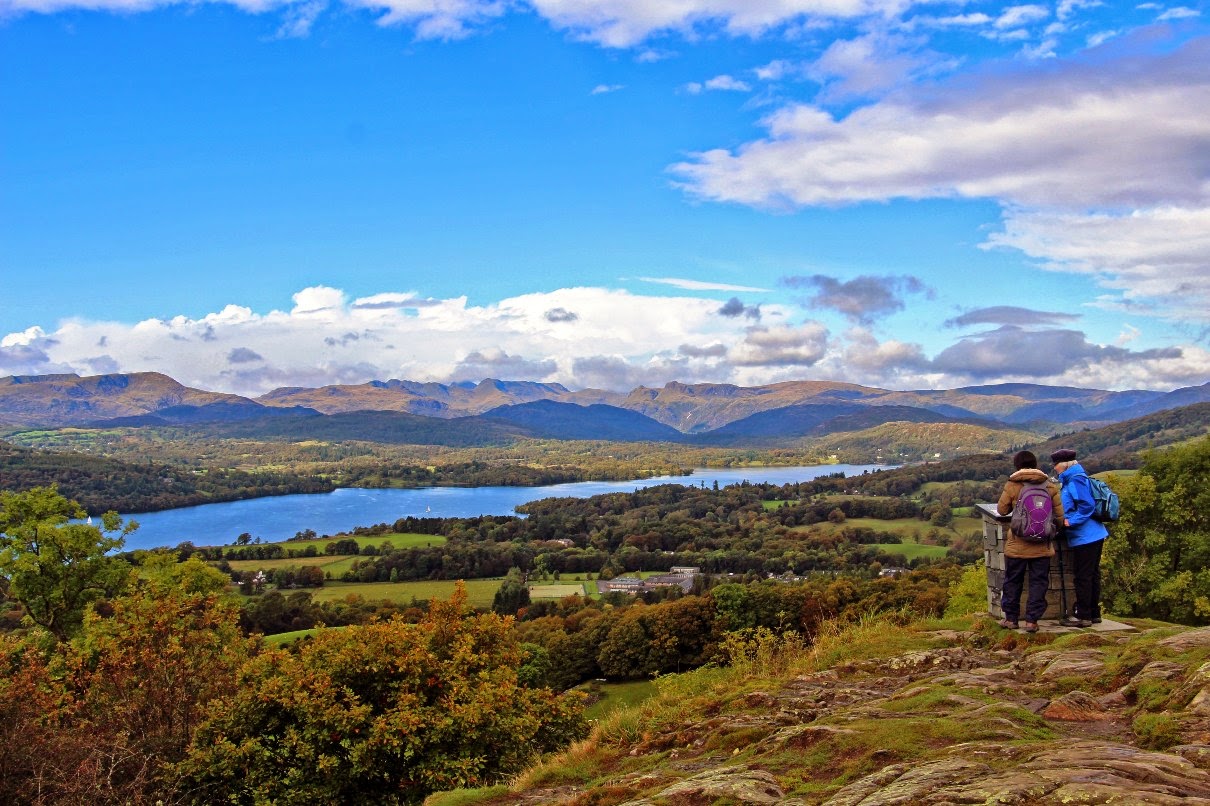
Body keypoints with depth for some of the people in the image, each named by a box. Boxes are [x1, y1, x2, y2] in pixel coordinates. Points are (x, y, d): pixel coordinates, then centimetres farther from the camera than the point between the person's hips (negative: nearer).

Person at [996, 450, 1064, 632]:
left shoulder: (1012, 485, -7)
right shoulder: (1050, 485, 0)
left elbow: (1002, 509, 2)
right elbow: (1059, 515, 4)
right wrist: (1054, 530, 22)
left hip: (1017, 544, -1)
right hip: (1042, 545, 1)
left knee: (1012, 581, 12)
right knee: (1038, 583, 8)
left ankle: (1010, 618, 18)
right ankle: (1031, 620, 5)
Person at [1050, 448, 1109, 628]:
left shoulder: (1075, 480, -15)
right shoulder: (1072, 479, 15)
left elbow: (1087, 505, -23)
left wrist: (1071, 521, -21)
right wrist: (1068, 519, 15)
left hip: (1084, 538, -10)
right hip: (1094, 536, 10)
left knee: (1082, 577, -4)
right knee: (1091, 575, 15)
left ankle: (1083, 616, 1)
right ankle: (1094, 613, 23)